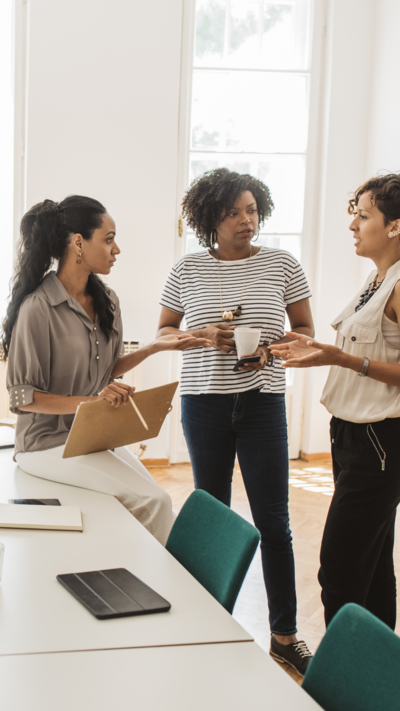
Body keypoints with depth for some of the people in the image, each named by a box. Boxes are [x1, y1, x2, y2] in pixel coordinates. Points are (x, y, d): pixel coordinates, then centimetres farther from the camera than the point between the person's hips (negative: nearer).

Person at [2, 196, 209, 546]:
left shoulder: (106, 301, 8)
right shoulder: (38, 308, -17)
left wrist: (153, 348, 4)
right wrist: (90, 402, -26)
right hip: (49, 441, -7)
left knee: (155, 499, -13)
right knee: (153, 502, -18)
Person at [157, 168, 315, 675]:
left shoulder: (281, 264, 1)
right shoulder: (187, 271, 1)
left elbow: (305, 331, 7)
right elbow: (163, 332, 9)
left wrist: (270, 349, -13)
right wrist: (203, 336, -11)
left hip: (262, 401, -1)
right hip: (204, 403, 1)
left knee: (273, 519, 0)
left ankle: (285, 633, 13)